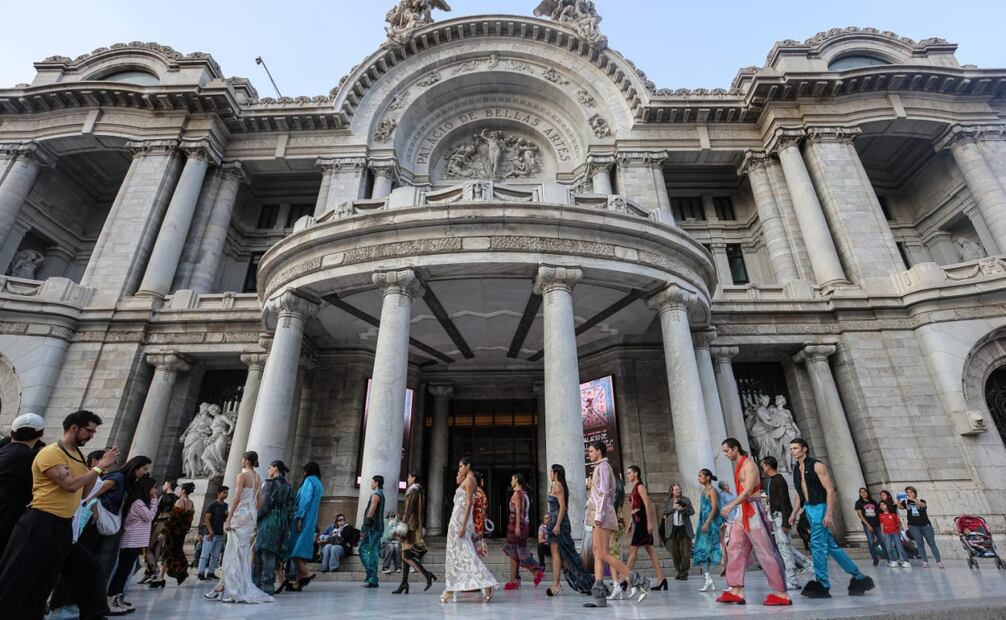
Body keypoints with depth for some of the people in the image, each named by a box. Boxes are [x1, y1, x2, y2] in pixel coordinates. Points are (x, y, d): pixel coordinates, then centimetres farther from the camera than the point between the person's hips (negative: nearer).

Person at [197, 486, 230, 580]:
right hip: (210, 533, -6)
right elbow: (207, 519, -10)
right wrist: (210, 531, -15)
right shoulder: (213, 505, -7)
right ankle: (201, 573, 1)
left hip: (220, 534, 6)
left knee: (216, 556, 9)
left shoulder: (226, 506, 11)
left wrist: (227, 515, -3)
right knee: (205, 554, -4)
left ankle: (211, 572, 16)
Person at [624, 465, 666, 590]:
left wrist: (649, 522, -22)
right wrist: (630, 523, 19)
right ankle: (661, 579, 9)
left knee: (633, 549, -6)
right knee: (650, 550, 7)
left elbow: (647, 505, -16)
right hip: (637, 520, 9)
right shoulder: (634, 488, 18)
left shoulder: (640, 486, -9)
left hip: (642, 520, -9)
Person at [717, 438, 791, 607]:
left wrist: (731, 505, -28)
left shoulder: (749, 464, -11)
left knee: (765, 552, -3)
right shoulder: (738, 466, 16)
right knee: (735, 549, 6)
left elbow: (748, 490, -21)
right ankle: (737, 590, 9)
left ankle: (781, 594, 6)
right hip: (743, 512, 9)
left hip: (753, 511, -9)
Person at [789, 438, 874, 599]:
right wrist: (794, 513, 13)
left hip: (820, 508, -8)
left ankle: (822, 585, 1)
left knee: (817, 545, -8)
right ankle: (859, 577, 27)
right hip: (808, 509, 8)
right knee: (830, 545, 13)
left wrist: (829, 514, -22)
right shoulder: (796, 469, 11)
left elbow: (830, 491, -15)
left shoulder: (816, 466, -11)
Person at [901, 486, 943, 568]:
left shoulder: (921, 501, 4)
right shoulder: (906, 502, 7)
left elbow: (923, 505, -18)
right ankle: (925, 562, 2)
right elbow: (900, 506, -5)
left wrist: (913, 499, -32)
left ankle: (939, 562, 7)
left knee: (932, 543, 0)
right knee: (920, 544, -4)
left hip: (925, 525, 0)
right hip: (913, 526, 0)